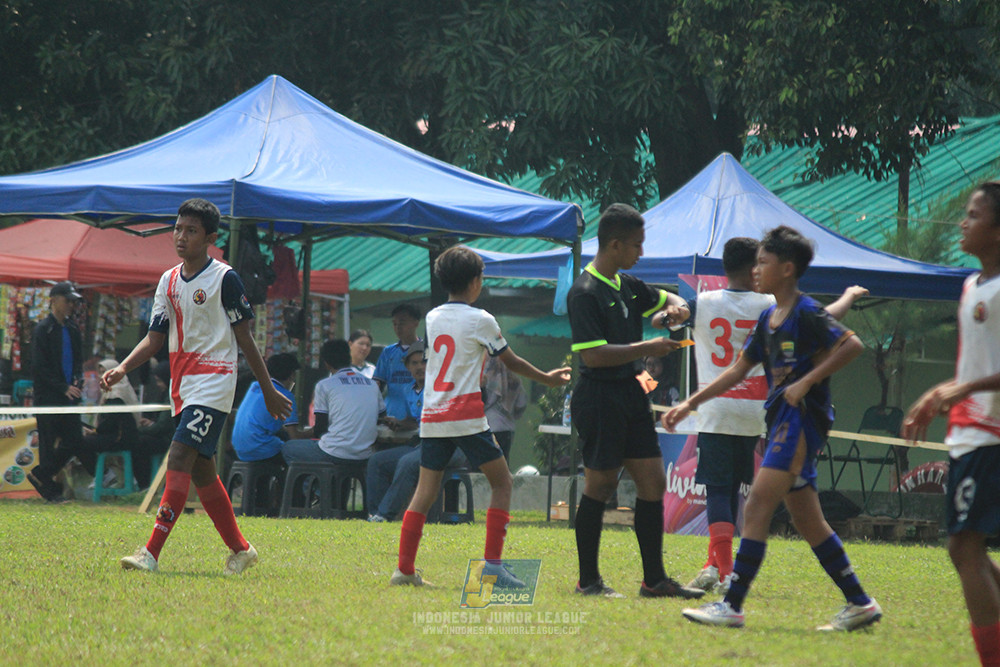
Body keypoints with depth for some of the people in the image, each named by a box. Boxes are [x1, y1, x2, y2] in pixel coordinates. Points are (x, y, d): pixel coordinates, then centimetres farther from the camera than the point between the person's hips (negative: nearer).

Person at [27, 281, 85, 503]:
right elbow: (40, 368, -11)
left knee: (75, 441, 2)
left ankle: (40, 475, 15)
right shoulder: (43, 330, -7)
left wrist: (78, 381, 1)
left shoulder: (72, 330, 15)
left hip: (69, 396, 7)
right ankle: (51, 490, 4)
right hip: (48, 397, -7)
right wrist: (64, 388, -15)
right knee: (49, 443, -4)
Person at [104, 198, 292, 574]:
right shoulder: (168, 281, 12)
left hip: (213, 384, -7)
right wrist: (122, 369, -6)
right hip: (182, 385, 7)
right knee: (201, 471, 10)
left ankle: (151, 553, -23)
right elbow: (155, 337, 11)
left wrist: (269, 391, 2)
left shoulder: (224, 278, -6)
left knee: (179, 459, -17)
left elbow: (245, 338, -2)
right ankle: (240, 550, 22)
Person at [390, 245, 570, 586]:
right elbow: (511, 361, 5)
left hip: (432, 417, 6)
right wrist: (547, 379, 20)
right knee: (502, 482, 5)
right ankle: (492, 564, -4)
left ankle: (404, 569, 3)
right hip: (467, 416, -6)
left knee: (425, 491, 8)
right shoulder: (480, 320, -4)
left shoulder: (432, 318, 12)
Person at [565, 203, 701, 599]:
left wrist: (677, 307, 6)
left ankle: (654, 579, 10)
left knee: (653, 481, 5)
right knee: (601, 485, -2)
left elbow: (664, 299, 31)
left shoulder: (627, 285, 12)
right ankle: (588, 580, 8)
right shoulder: (585, 292, -15)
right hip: (598, 398, -9)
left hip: (631, 395, 9)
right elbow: (593, 355, -22)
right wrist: (648, 349, -20)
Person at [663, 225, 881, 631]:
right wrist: (690, 404, 18)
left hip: (803, 419, -9)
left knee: (757, 509, -14)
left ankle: (732, 605, -16)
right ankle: (860, 603, 14)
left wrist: (806, 382, -20)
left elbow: (852, 345, -20)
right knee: (808, 523, 9)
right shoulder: (769, 319, 17)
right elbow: (738, 371, 23)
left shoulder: (806, 313, -10)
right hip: (782, 422, 9)